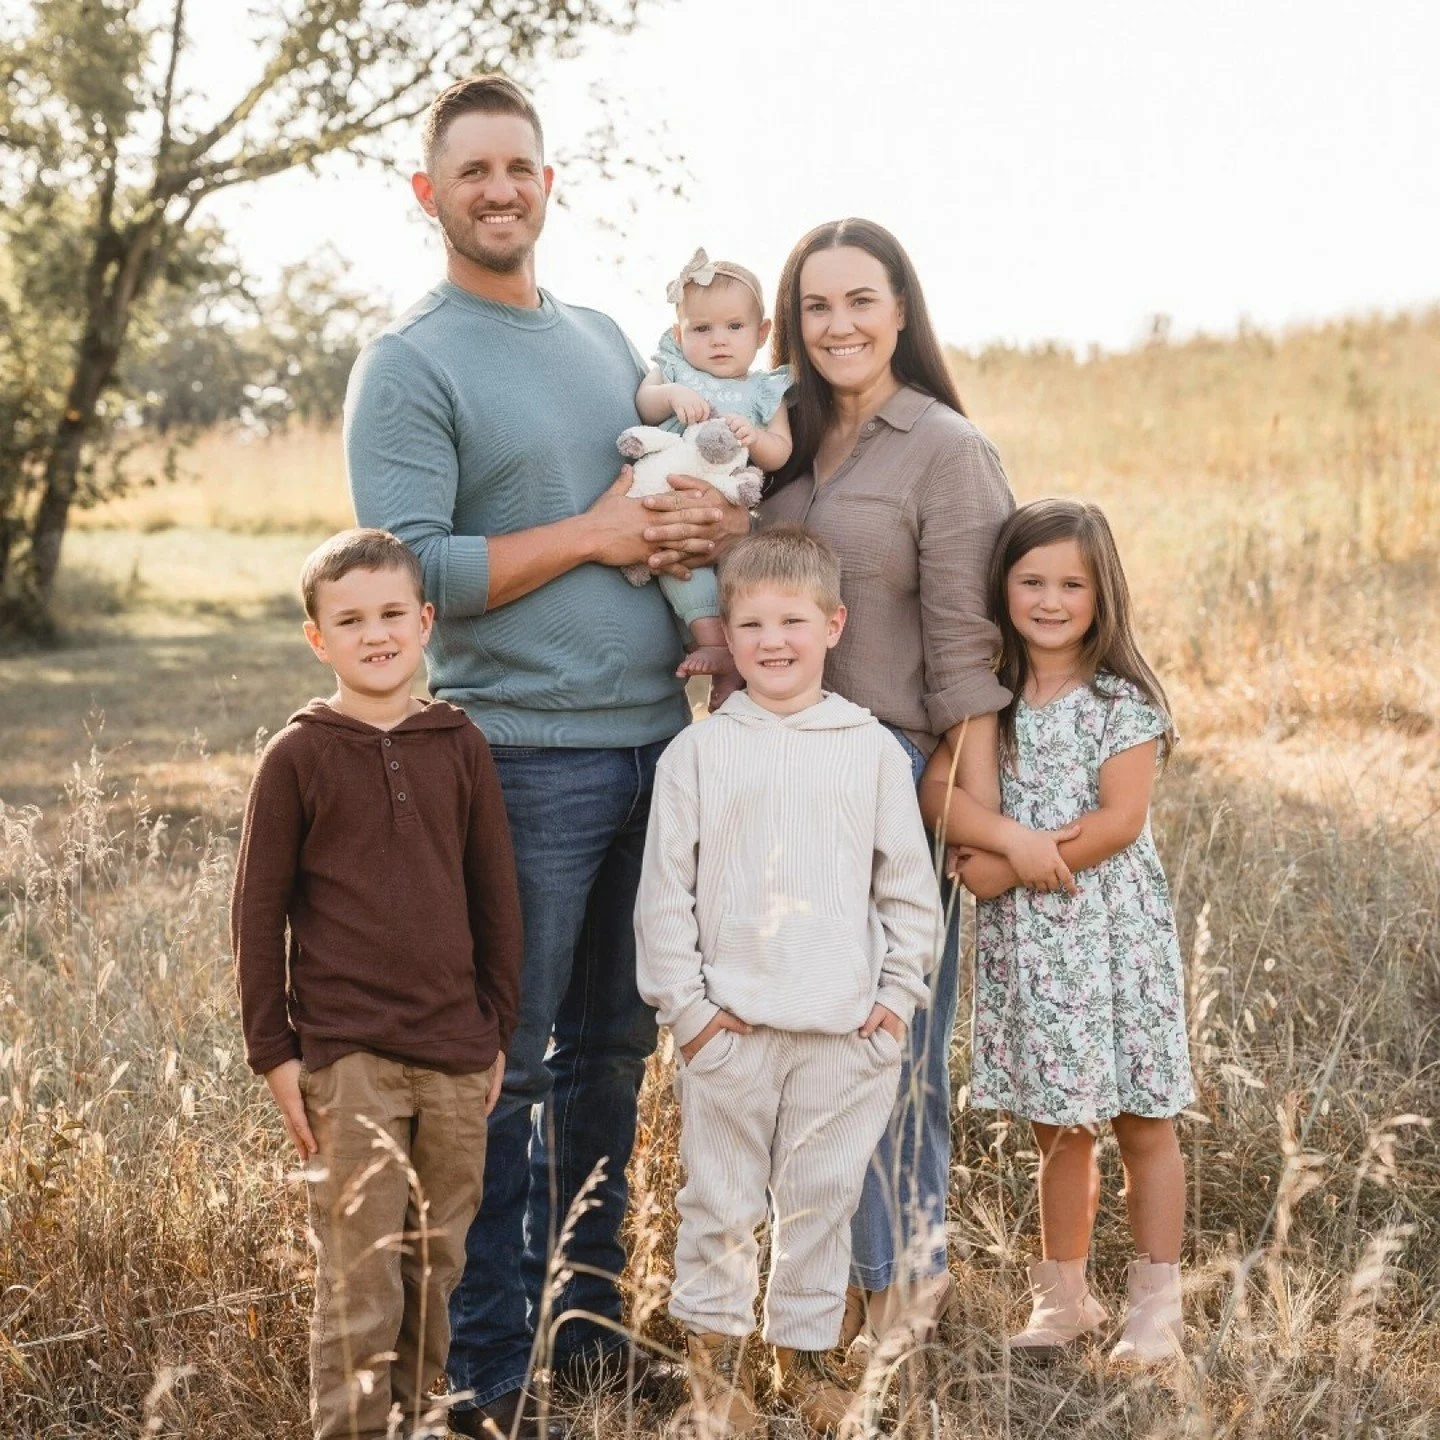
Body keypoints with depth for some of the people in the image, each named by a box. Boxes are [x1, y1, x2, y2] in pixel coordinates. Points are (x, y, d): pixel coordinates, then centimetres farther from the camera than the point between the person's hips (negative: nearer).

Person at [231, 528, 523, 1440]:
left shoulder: (460, 747, 5)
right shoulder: (298, 756, -2)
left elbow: (497, 896, 11)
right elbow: (258, 912, 0)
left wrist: (497, 1030, 10)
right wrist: (273, 1050, -2)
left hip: (456, 1055, 3)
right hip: (346, 1057, -3)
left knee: (439, 1267, 12)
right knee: (361, 1281, -4)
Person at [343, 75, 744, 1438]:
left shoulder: (604, 340, 17)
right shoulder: (409, 365, -5)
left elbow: (677, 485, 23)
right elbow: (407, 569, -15)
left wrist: (707, 521, -2)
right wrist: (595, 533, -13)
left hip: (651, 738, 7)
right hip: (522, 754, -7)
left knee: (613, 1047, 14)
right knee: (502, 1066, -1)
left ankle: (589, 1315, 27)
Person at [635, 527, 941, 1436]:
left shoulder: (873, 750, 3)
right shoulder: (699, 753, 0)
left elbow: (910, 887, 7)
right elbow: (665, 891, 1)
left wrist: (897, 995, 2)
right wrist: (685, 1004, -3)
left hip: (846, 1030, 1)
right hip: (730, 1026, -1)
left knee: (822, 1199, 10)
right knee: (722, 1201, 8)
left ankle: (807, 1350, 26)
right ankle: (715, 1355, 22)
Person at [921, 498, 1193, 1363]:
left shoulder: (1123, 700, -6)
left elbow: (1120, 820, -14)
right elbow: (940, 794, -5)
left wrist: (1002, 870, -14)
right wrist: (1014, 838, -22)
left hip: (1114, 933, -3)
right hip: (1025, 943, 4)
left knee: (1143, 1122, 4)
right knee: (1058, 1128, 13)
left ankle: (1157, 1304, 14)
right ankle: (1065, 1296, 26)